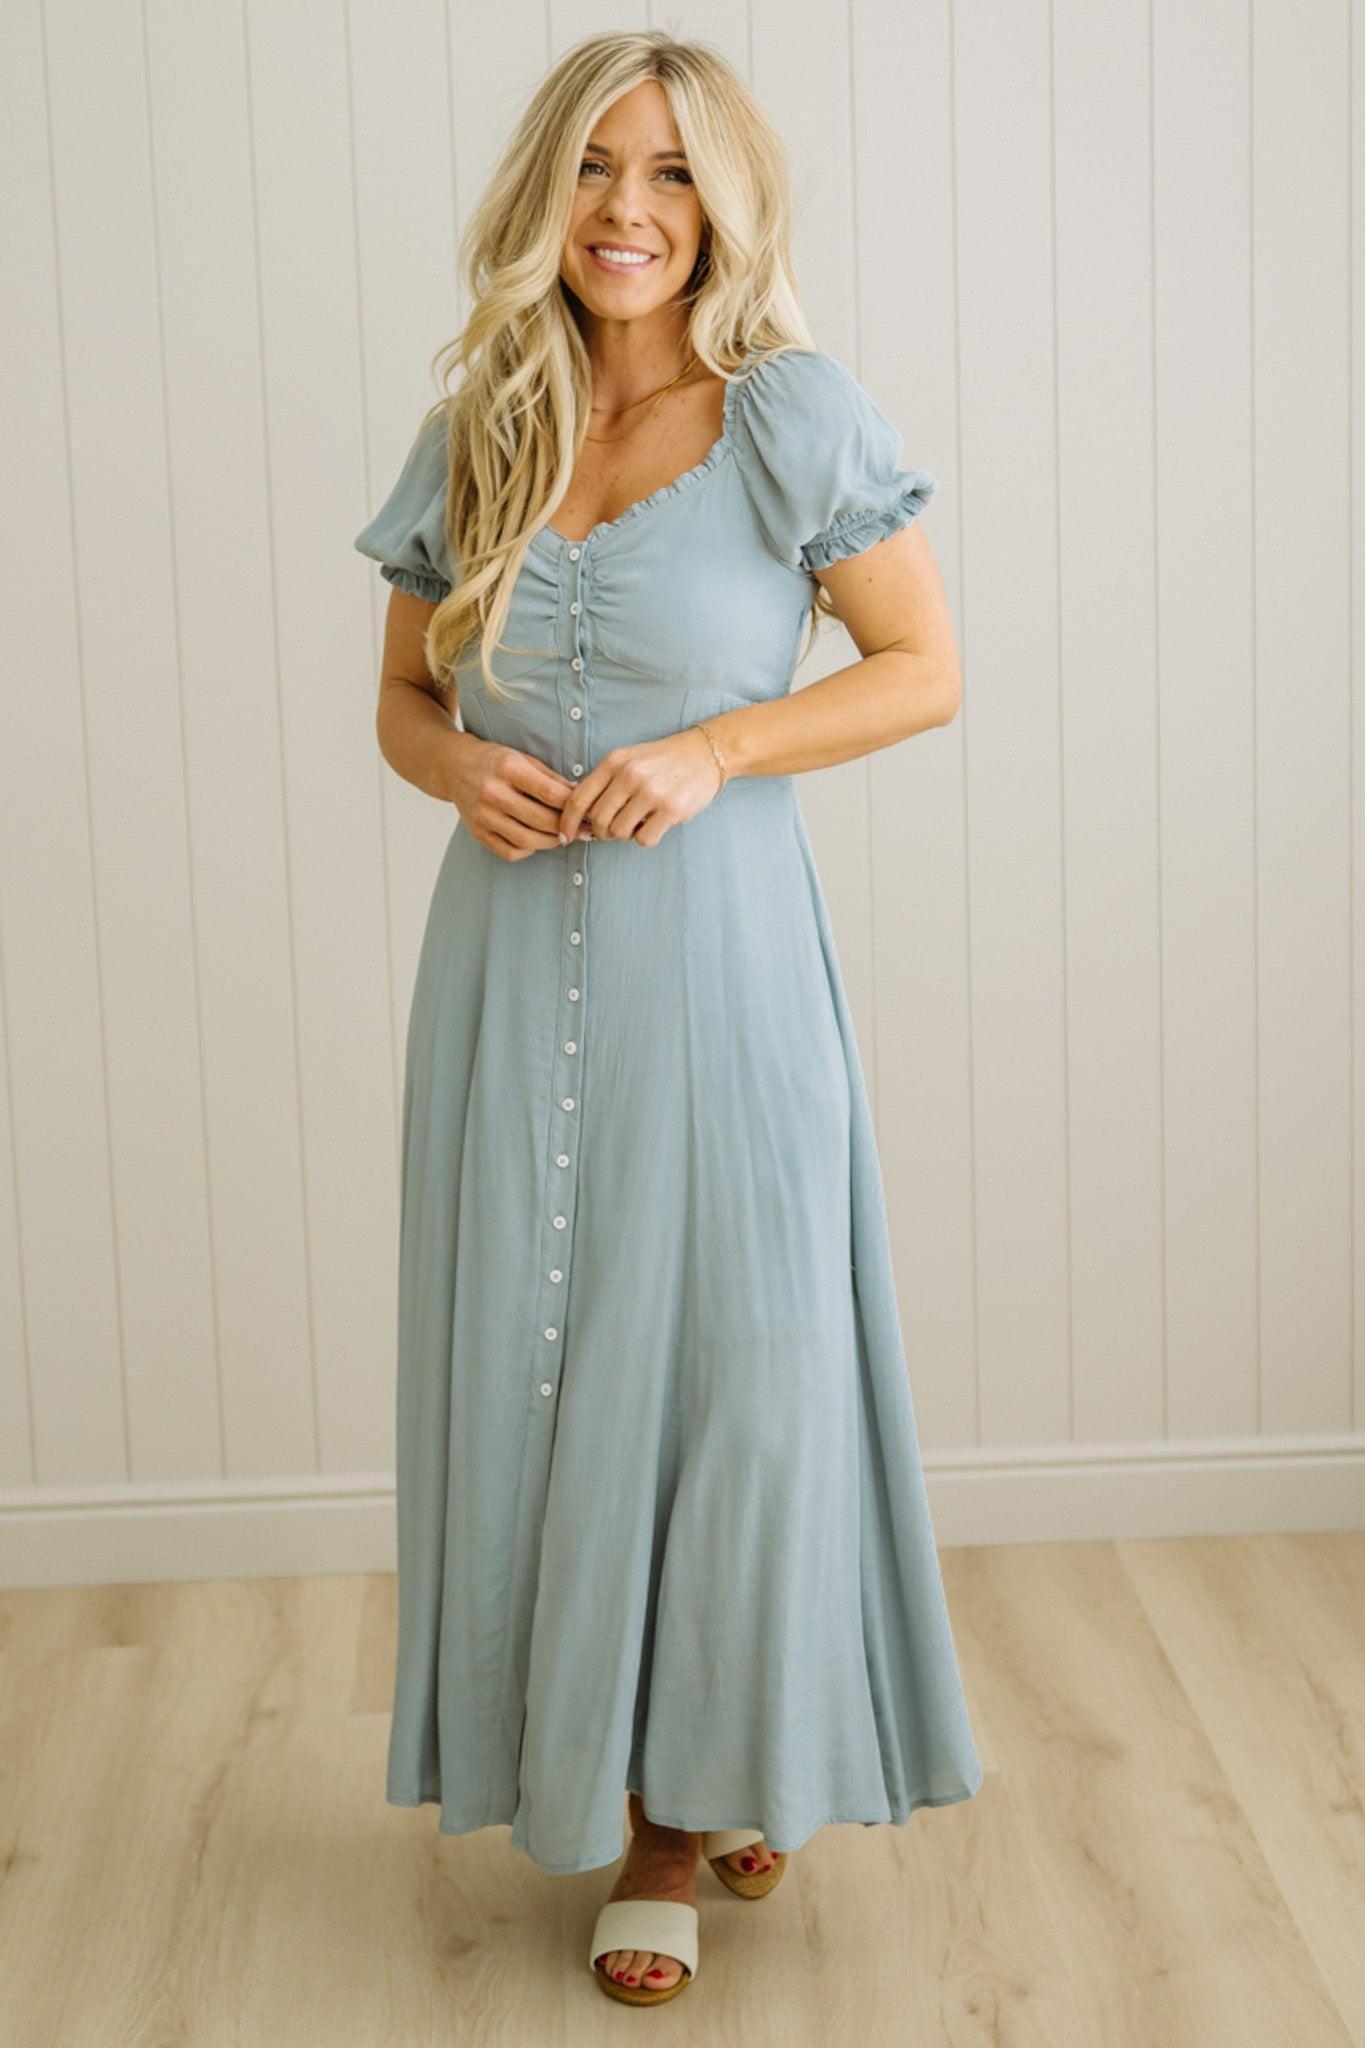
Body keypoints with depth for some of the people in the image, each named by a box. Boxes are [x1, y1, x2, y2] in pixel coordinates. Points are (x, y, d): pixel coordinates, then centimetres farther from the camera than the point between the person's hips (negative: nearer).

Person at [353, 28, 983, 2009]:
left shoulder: (793, 414, -4)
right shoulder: (474, 439, 8)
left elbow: (926, 669, -2)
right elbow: (404, 697, 16)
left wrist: (713, 750, -15)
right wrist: (460, 767, -7)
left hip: (714, 950, -3)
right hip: (515, 955, 4)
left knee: (737, 1365, 1)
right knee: (543, 1369, 6)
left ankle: (727, 1765, 23)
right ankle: (640, 1821, 23)